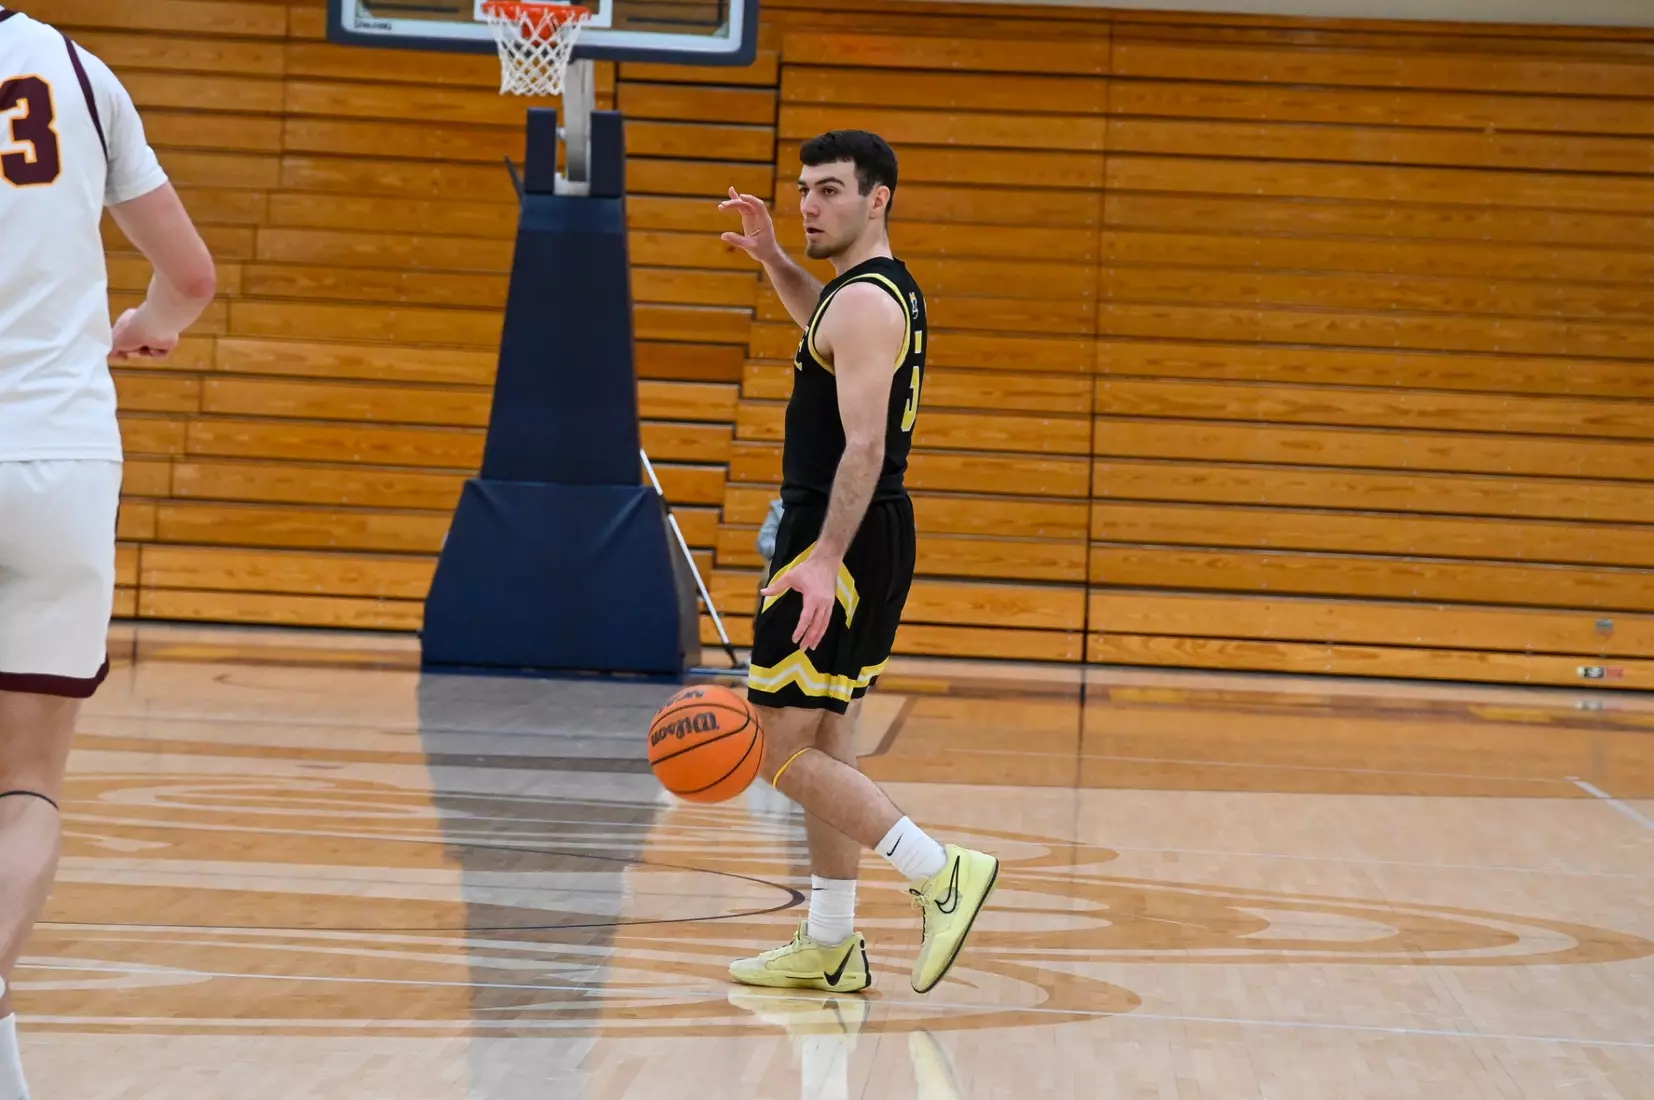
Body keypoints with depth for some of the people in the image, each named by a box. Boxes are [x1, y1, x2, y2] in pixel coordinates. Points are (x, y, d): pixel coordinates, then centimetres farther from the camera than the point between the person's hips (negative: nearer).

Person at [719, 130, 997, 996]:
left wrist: (824, 560, -34)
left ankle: (941, 873, -10)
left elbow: (864, 446, -26)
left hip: (841, 542, -10)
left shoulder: (865, 302, -16)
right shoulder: (884, 291, 15)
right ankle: (830, 947, 18)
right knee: (824, 747, 14)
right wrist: (770, 258, 29)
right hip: (868, 540, 10)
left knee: (782, 750, -9)